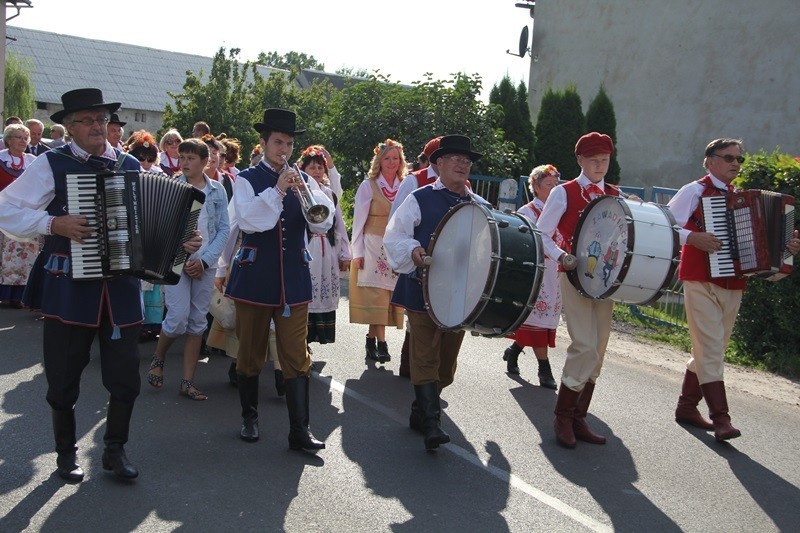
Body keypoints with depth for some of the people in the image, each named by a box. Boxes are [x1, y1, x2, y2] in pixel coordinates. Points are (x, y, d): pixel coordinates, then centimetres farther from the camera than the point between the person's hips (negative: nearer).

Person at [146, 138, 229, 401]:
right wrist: (182, 260, -11)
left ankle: (187, 381, 13)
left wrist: (205, 260, -9)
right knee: (178, 318, -10)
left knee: (198, 322, 5)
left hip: (206, 263, 3)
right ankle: (158, 359, 19)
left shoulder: (217, 190, 4)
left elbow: (223, 228, 3)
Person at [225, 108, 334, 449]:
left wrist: (305, 192, -21)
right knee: (250, 353, 11)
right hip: (255, 277, -1)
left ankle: (300, 431, 1)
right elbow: (248, 221, -17)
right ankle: (249, 418, 28)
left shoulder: (303, 181, 7)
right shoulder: (247, 180, 1)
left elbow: (323, 224, -6)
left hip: (293, 279, 2)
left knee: (297, 357, -1)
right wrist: (277, 190, -24)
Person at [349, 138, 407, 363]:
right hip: (373, 248, -3)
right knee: (376, 295, -7)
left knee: (387, 294, 5)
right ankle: (381, 343, -7)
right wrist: (357, 252, -6)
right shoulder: (368, 186, -1)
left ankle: (371, 339, 16)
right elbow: (359, 221, -2)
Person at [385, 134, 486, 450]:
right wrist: (413, 250, -23)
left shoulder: (480, 206, 13)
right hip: (424, 290, -5)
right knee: (426, 358, -8)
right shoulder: (419, 199, 0)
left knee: (447, 358, 11)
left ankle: (420, 412, 28)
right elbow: (395, 237, -5)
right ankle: (431, 423, -6)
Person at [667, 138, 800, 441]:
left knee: (707, 349, 13)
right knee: (711, 350, -10)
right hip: (701, 282, -7)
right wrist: (692, 237, -25)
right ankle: (721, 419, -9)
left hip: (733, 285, 7)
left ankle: (686, 406, 25)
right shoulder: (694, 191, -3)